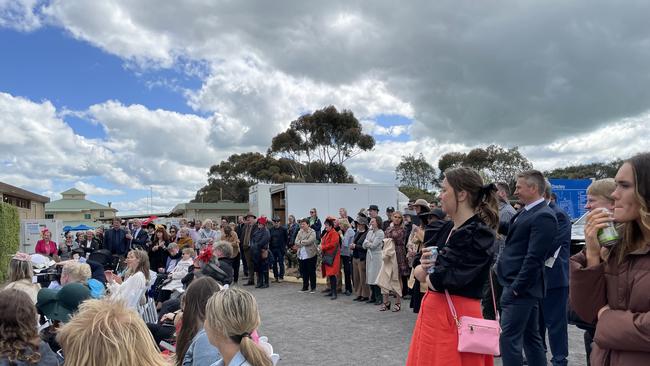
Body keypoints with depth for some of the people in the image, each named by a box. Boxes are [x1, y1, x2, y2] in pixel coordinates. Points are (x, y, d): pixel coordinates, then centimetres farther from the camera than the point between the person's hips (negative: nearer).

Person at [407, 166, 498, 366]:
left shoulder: (479, 233, -17)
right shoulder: (447, 228, 9)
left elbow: (442, 281, -23)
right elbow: (418, 273, 12)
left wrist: (425, 275, -2)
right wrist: (424, 266, -11)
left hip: (456, 316, -8)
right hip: (432, 311, 8)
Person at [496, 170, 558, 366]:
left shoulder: (543, 216, -17)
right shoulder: (526, 212, 12)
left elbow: (534, 257, -21)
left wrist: (516, 288, -19)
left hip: (521, 287, -9)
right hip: (519, 285, 9)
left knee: (508, 338, -4)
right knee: (531, 337, 17)